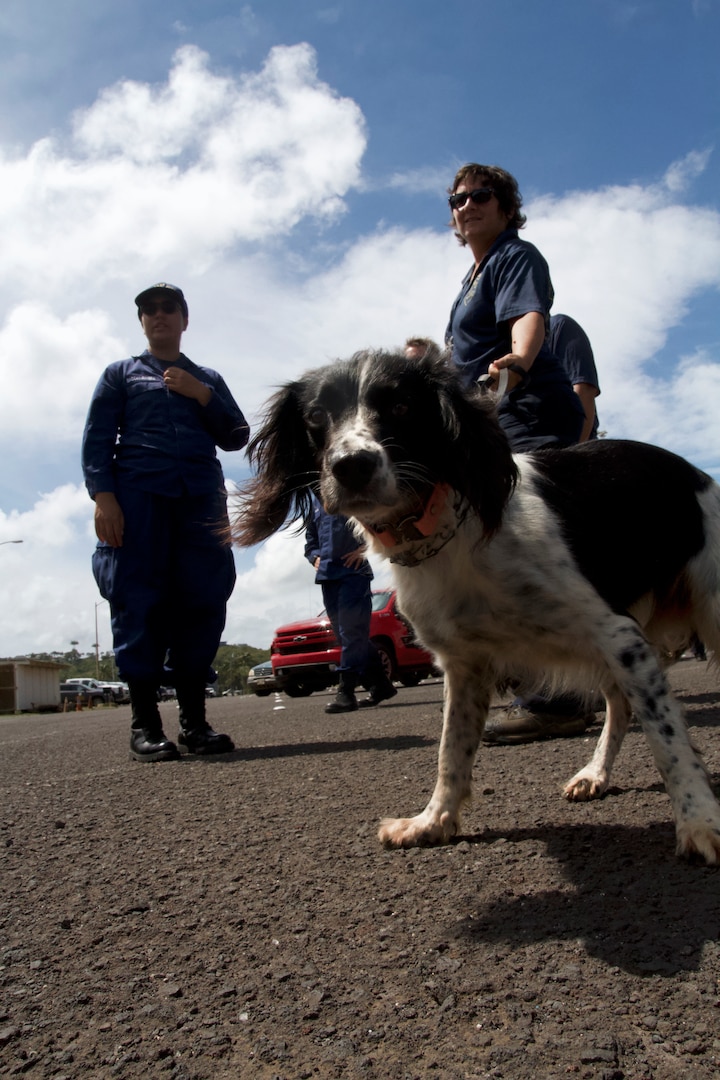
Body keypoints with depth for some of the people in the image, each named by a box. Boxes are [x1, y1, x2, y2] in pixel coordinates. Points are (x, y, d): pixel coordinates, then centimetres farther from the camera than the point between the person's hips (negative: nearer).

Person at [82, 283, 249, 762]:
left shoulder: (208, 379, 25)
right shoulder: (121, 373, 19)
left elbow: (236, 437, 16)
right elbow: (97, 438, 7)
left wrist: (202, 395, 1)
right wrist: (102, 495, -9)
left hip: (201, 496, 2)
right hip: (138, 493, -2)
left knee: (203, 603, -5)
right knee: (139, 603, -9)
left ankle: (195, 720, 2)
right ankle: (145, 723, -3)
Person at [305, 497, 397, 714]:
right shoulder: (314, 503, 18)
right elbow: (310, 540, 27)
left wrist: (363, 548, -10)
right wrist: (315, 557, 9)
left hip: (354, 571, -7)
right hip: (327, 575, 7)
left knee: (352, 632, -11)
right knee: (343, 633, 8)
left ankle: (346, 692, -11)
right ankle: (380, 685, 18)